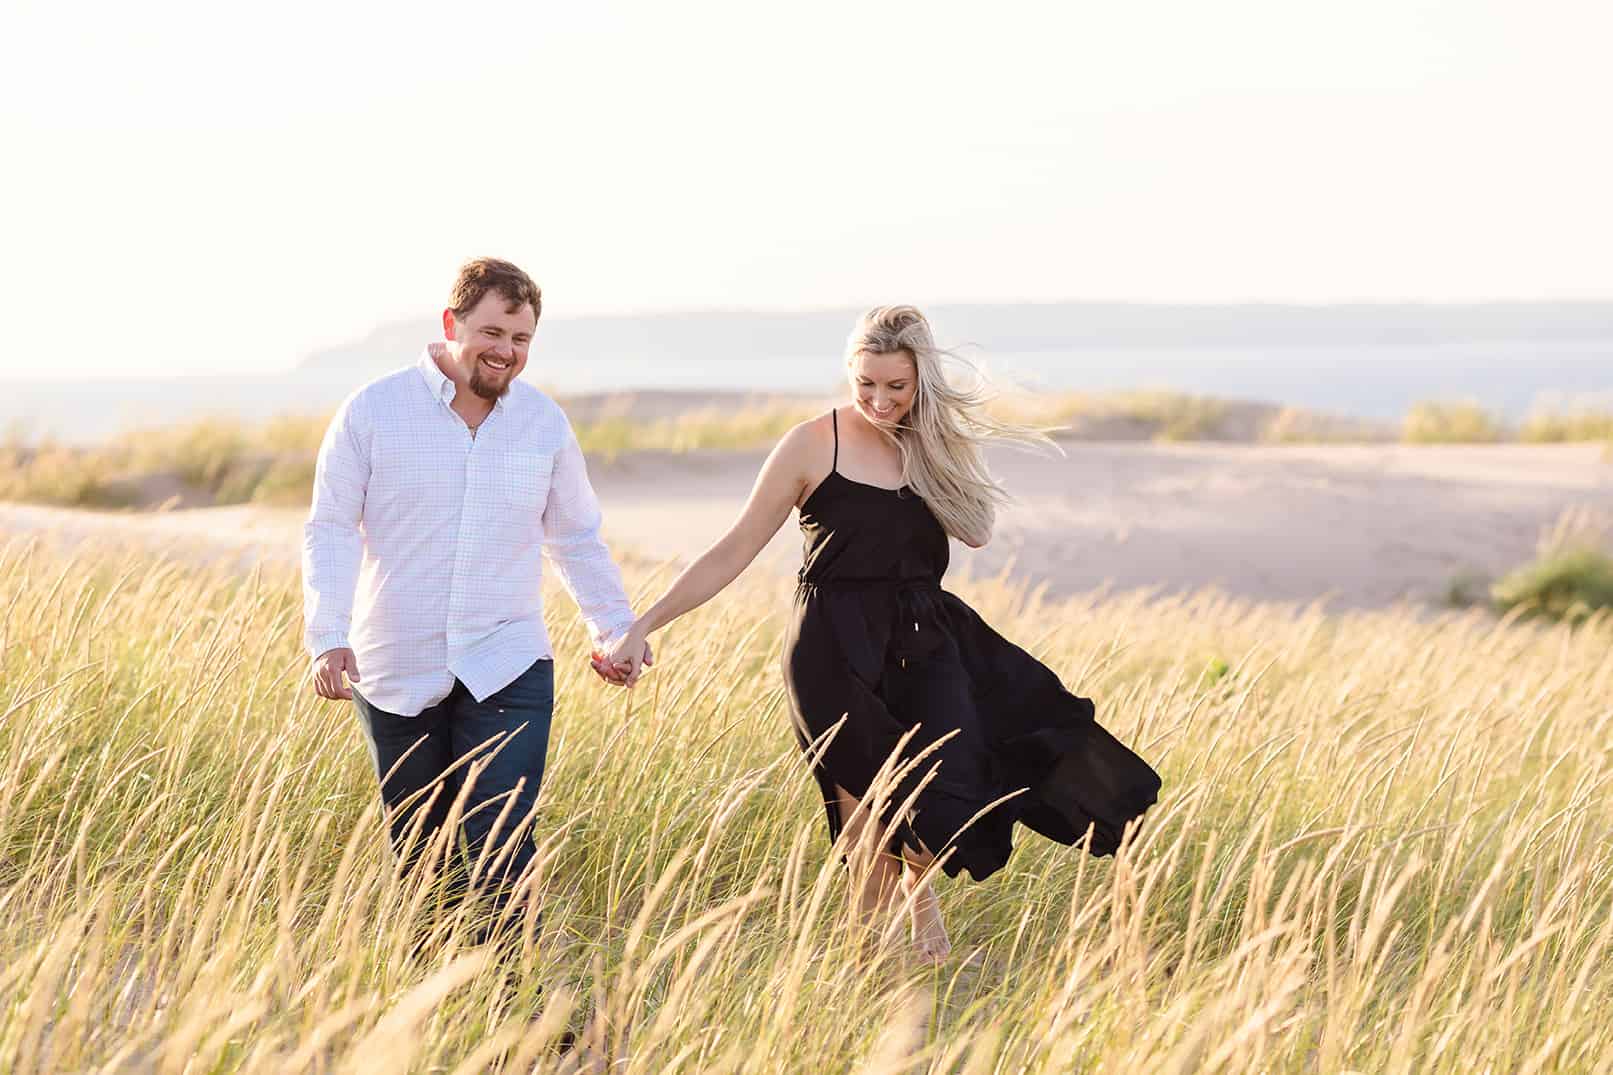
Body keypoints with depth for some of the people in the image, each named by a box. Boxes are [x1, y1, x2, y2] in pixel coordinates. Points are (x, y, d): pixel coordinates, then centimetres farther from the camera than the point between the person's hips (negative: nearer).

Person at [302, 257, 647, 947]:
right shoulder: (373, 411, -2)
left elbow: (576, 538, 18)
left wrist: (615, 628, 16)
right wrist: (327, 637, -14)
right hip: (395, 673, -1)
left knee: (501, 849, -11)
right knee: (418, 856, 8)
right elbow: (330, 529, -3)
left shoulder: (544, 423, 6)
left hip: (507, 669, 1)